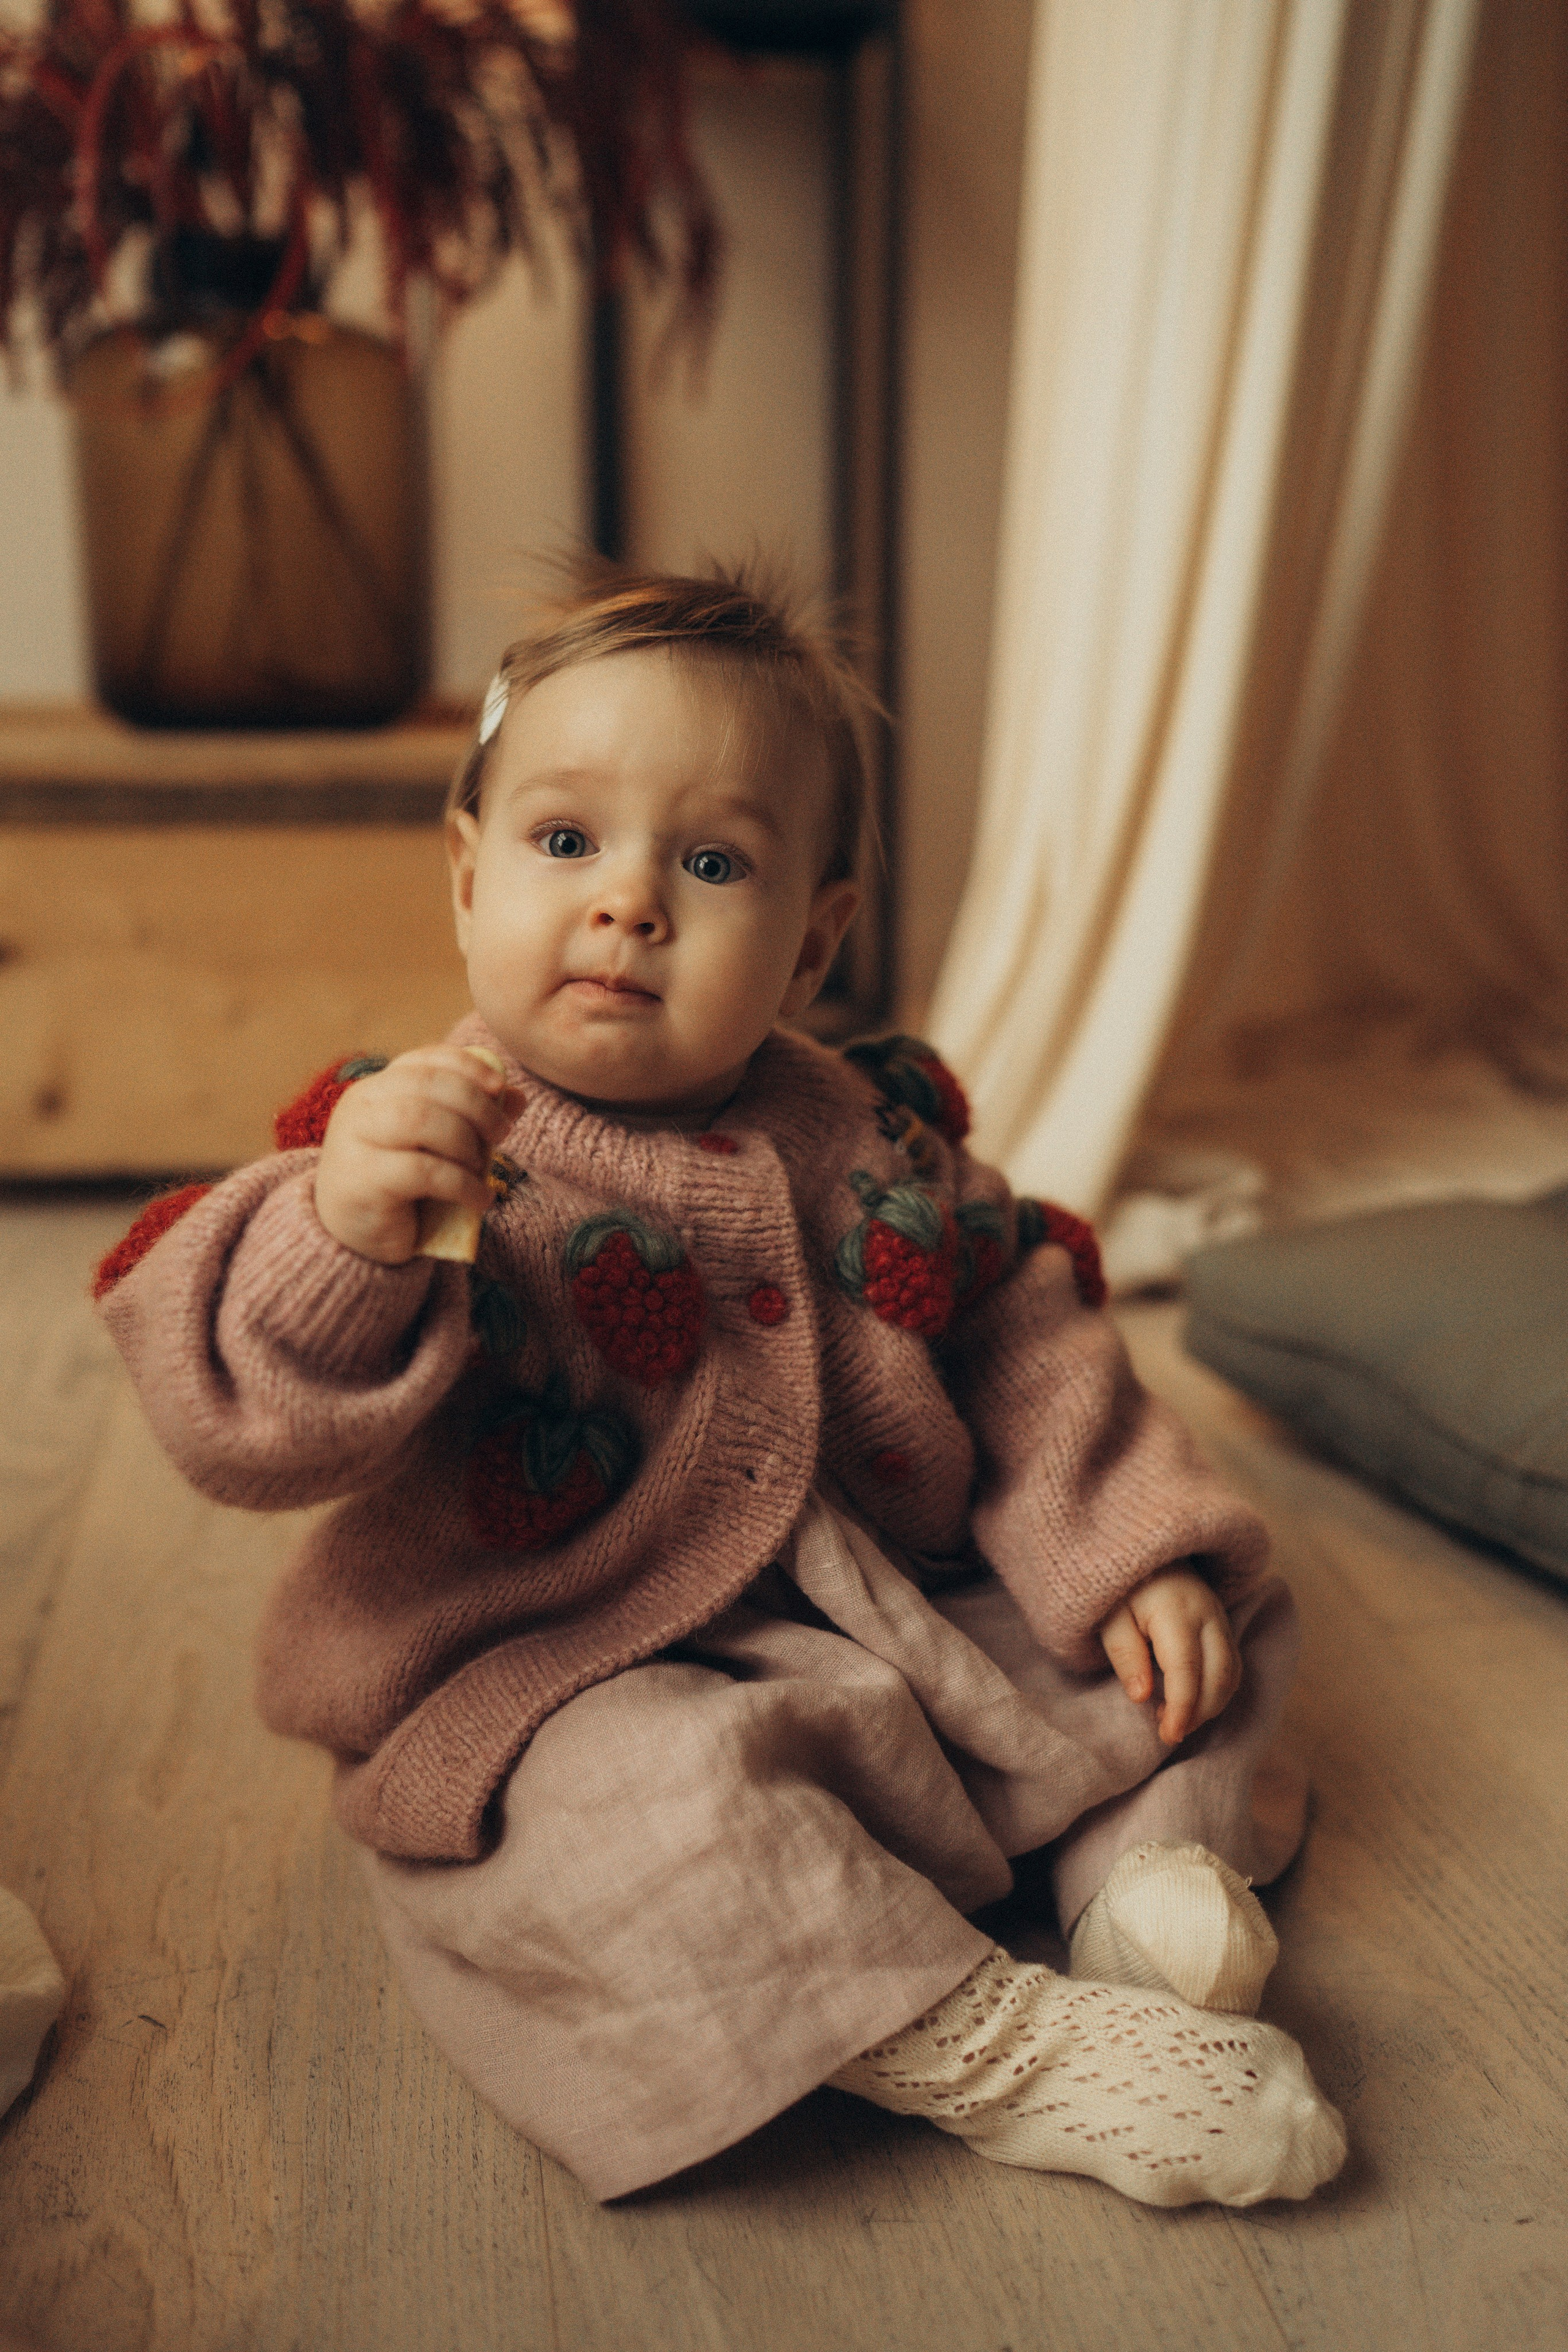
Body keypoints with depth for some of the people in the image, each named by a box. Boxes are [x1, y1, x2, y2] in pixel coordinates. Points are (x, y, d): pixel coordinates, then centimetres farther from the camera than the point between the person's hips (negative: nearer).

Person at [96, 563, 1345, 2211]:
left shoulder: (870, 1144, 1)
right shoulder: (425, 1150, -14)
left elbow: (1027, 1359, 9)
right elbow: (249, 1427, -26)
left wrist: (1140, 1555, -2)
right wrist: (346, 1242, -45)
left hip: (902, 1619, 5)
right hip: (580, 1684, -4)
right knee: (623, 1806, -36)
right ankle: (991, 2045, -22)